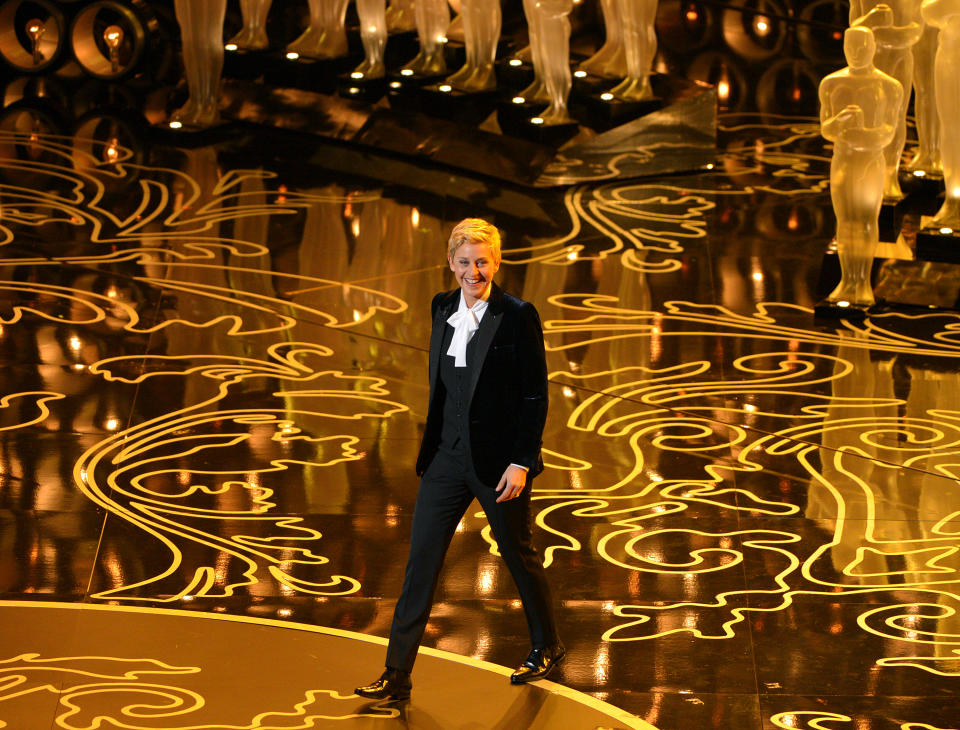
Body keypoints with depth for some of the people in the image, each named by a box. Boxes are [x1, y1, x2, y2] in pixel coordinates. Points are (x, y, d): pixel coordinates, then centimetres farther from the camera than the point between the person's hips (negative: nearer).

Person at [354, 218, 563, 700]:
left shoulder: (518, 317, -12)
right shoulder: (443, 308, 4)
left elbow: (535, 396, -11)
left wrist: (522, 462, -15)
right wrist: (433, 445, 16)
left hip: (499, 461, -5)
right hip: (447, 458, 5)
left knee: (519, 556, 13)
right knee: (421, 561, 1)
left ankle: (547, 647, 36)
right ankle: (397, 675, 2)